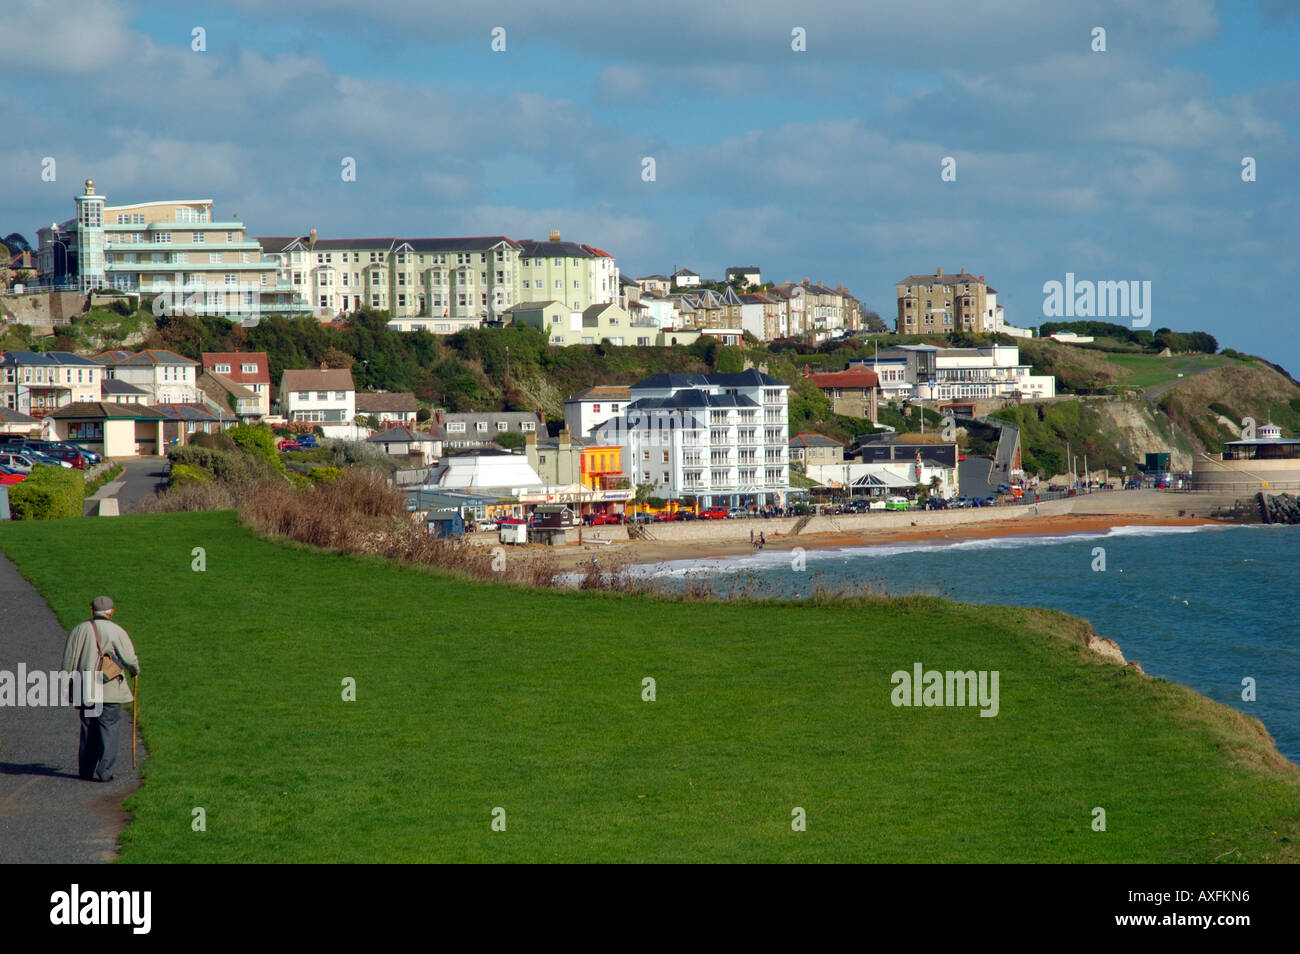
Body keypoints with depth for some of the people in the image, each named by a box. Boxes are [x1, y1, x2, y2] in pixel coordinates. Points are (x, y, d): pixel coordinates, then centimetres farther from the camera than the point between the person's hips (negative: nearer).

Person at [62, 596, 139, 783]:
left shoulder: (79, 630, 6)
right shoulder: (116, 632, -5)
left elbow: (68, 661, 7)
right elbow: (130, 660, -7)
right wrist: (135, 671, 16)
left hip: (85, 690, 4)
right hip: (110, 690, -4)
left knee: (88, 730, 14)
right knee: (109, 730, 0)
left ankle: (85, 769, 17)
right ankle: (104, 772, -5)